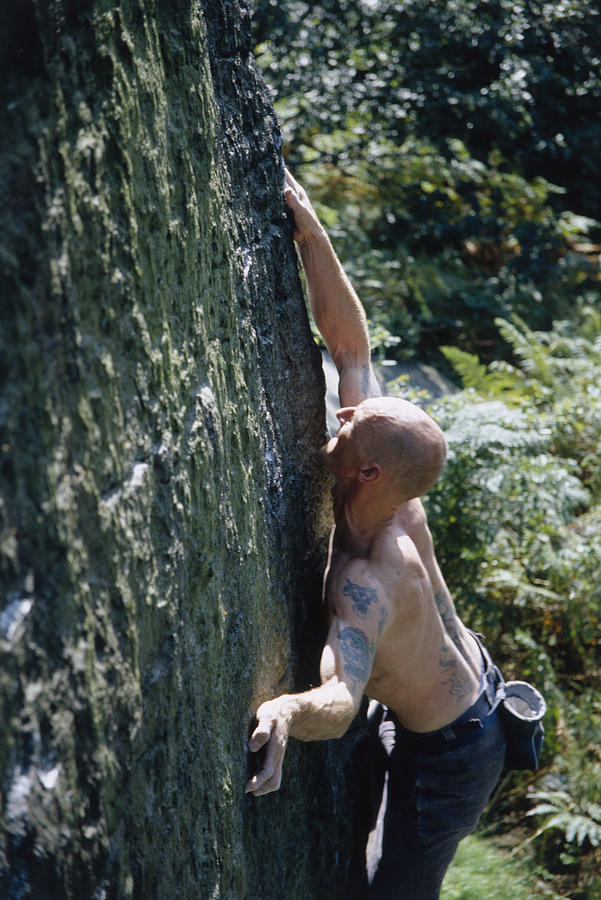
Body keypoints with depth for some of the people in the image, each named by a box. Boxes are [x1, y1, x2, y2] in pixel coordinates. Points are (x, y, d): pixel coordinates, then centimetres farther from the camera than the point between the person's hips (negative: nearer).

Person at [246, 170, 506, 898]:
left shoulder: (372, 581, -41)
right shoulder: (393, 495, -20)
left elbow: (341, 698, -57)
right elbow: (347, 338, -20)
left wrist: (287, 712, -79)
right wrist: (309, 233, -28)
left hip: (449, 753, -8)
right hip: (470, 684, 8)